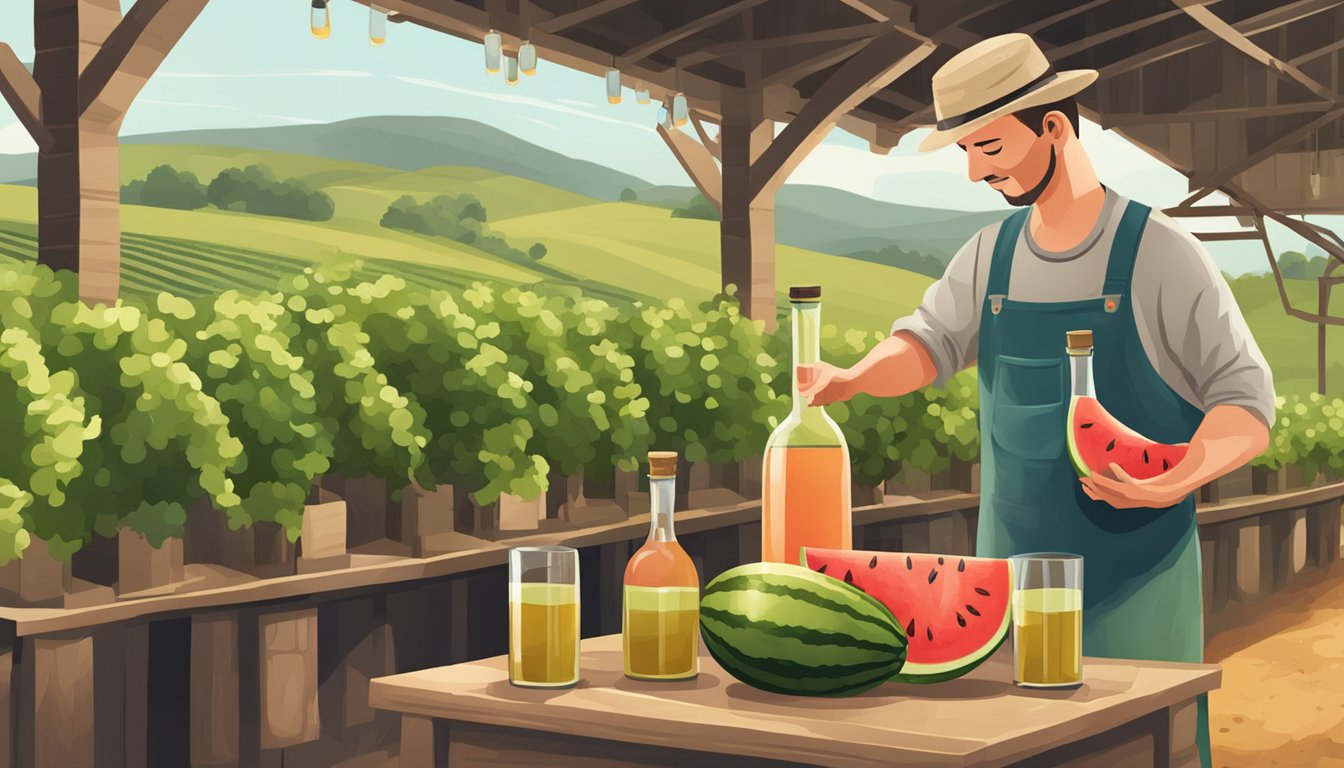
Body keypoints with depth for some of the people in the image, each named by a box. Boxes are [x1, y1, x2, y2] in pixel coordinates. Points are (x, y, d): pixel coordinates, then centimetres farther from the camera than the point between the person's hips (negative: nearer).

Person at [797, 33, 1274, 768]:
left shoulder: (1161, 253, -10)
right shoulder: (991, 254, 5)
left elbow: (1247, 405, -8)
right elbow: (930, 343, 15)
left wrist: (1175, 482, -26)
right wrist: (851, 378, -6)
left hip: (1135, 577, -4)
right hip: (1011, 569, 5)